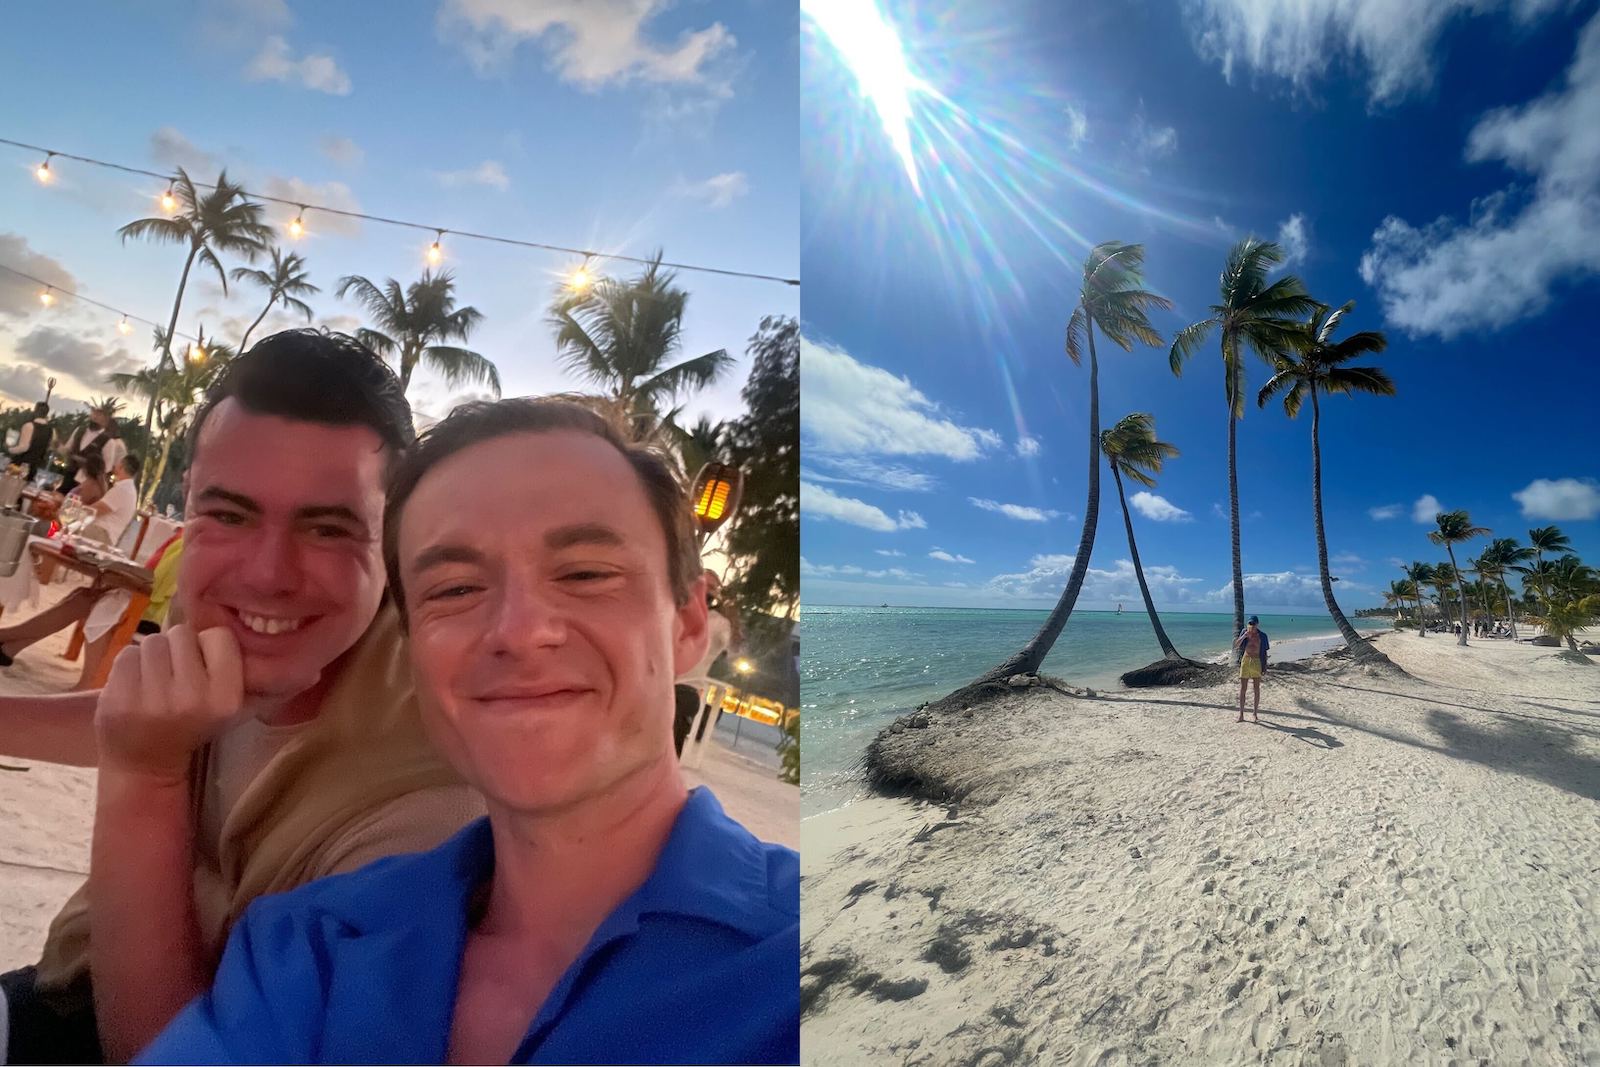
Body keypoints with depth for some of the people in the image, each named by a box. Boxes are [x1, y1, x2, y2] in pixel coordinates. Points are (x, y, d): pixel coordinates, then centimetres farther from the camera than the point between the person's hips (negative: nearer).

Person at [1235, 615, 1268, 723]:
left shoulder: (1262, 635, 1)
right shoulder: (1244, 633, 1)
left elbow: (1264, 652, 6)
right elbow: (1236, 646, -6)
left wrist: (1265, 667, 3)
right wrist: (1244, 636, -18)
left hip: (1257, 662, 0)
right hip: (1246, 661, 0)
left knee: (1257, 689, 4)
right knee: (1242, 688, 0)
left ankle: (1255, 713, 18)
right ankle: (1241, 714, 5)